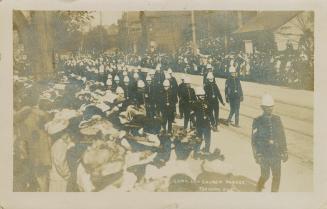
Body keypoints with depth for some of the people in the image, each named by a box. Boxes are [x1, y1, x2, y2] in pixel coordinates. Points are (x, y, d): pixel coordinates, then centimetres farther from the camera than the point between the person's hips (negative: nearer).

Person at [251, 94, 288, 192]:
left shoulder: (277, 119, 1)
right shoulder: (257, 121, -9)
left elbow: (282, 137, 7)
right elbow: (254, 140, -8)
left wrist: (284, 153, 6)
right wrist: (257, 156, -13)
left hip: (276, 155, 3)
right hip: (264, 155, -3)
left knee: (277, 177, 7)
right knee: (265, 176, 6)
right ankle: (258, 189, 36)